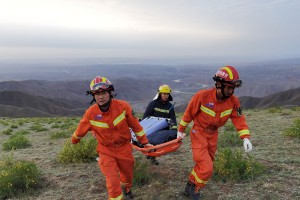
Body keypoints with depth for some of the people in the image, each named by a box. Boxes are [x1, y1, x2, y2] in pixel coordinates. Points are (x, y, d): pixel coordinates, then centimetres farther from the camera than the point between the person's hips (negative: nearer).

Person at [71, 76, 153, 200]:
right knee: (113, 182, -10)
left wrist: (144, 142, 1)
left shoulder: (123, 106, -19)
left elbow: (135, 125, -7)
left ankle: (126, 189, 56)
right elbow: (81, 130, 2)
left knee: (128, 176, 21)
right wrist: (74, 141, 19)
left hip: (124, 148, 1)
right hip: (106, 151, -1)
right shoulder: (90, 113, -18)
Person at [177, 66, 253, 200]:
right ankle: (194, 188, 15)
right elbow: (189, 113, -12)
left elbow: (239, 119, -7)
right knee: (206, 168, -13)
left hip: (213, 135, 6)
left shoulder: (233, 101, -12)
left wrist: (246, 138, -21)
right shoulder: (202, 96, -25)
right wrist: (181, 130, -1)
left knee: (203, 164, 17)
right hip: (198, 133, -5)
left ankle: (191, 186, 39)